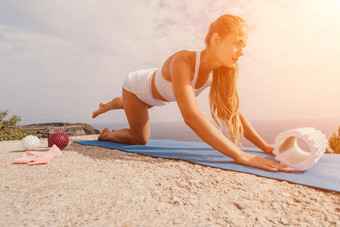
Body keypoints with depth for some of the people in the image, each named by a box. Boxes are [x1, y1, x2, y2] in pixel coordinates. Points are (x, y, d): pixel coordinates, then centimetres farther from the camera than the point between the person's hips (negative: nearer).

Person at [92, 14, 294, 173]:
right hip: (136, 86, -6)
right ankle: (107, 135, 34)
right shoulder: (183, 61, -46)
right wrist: (240, 155, -61)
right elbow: (191, 116, -58)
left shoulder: (222, 71, -25)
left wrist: (264, 146, -26)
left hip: (154, 89, 6)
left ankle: (109, 105, 68)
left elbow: (234, 112, -19)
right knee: (140, 139, 5)